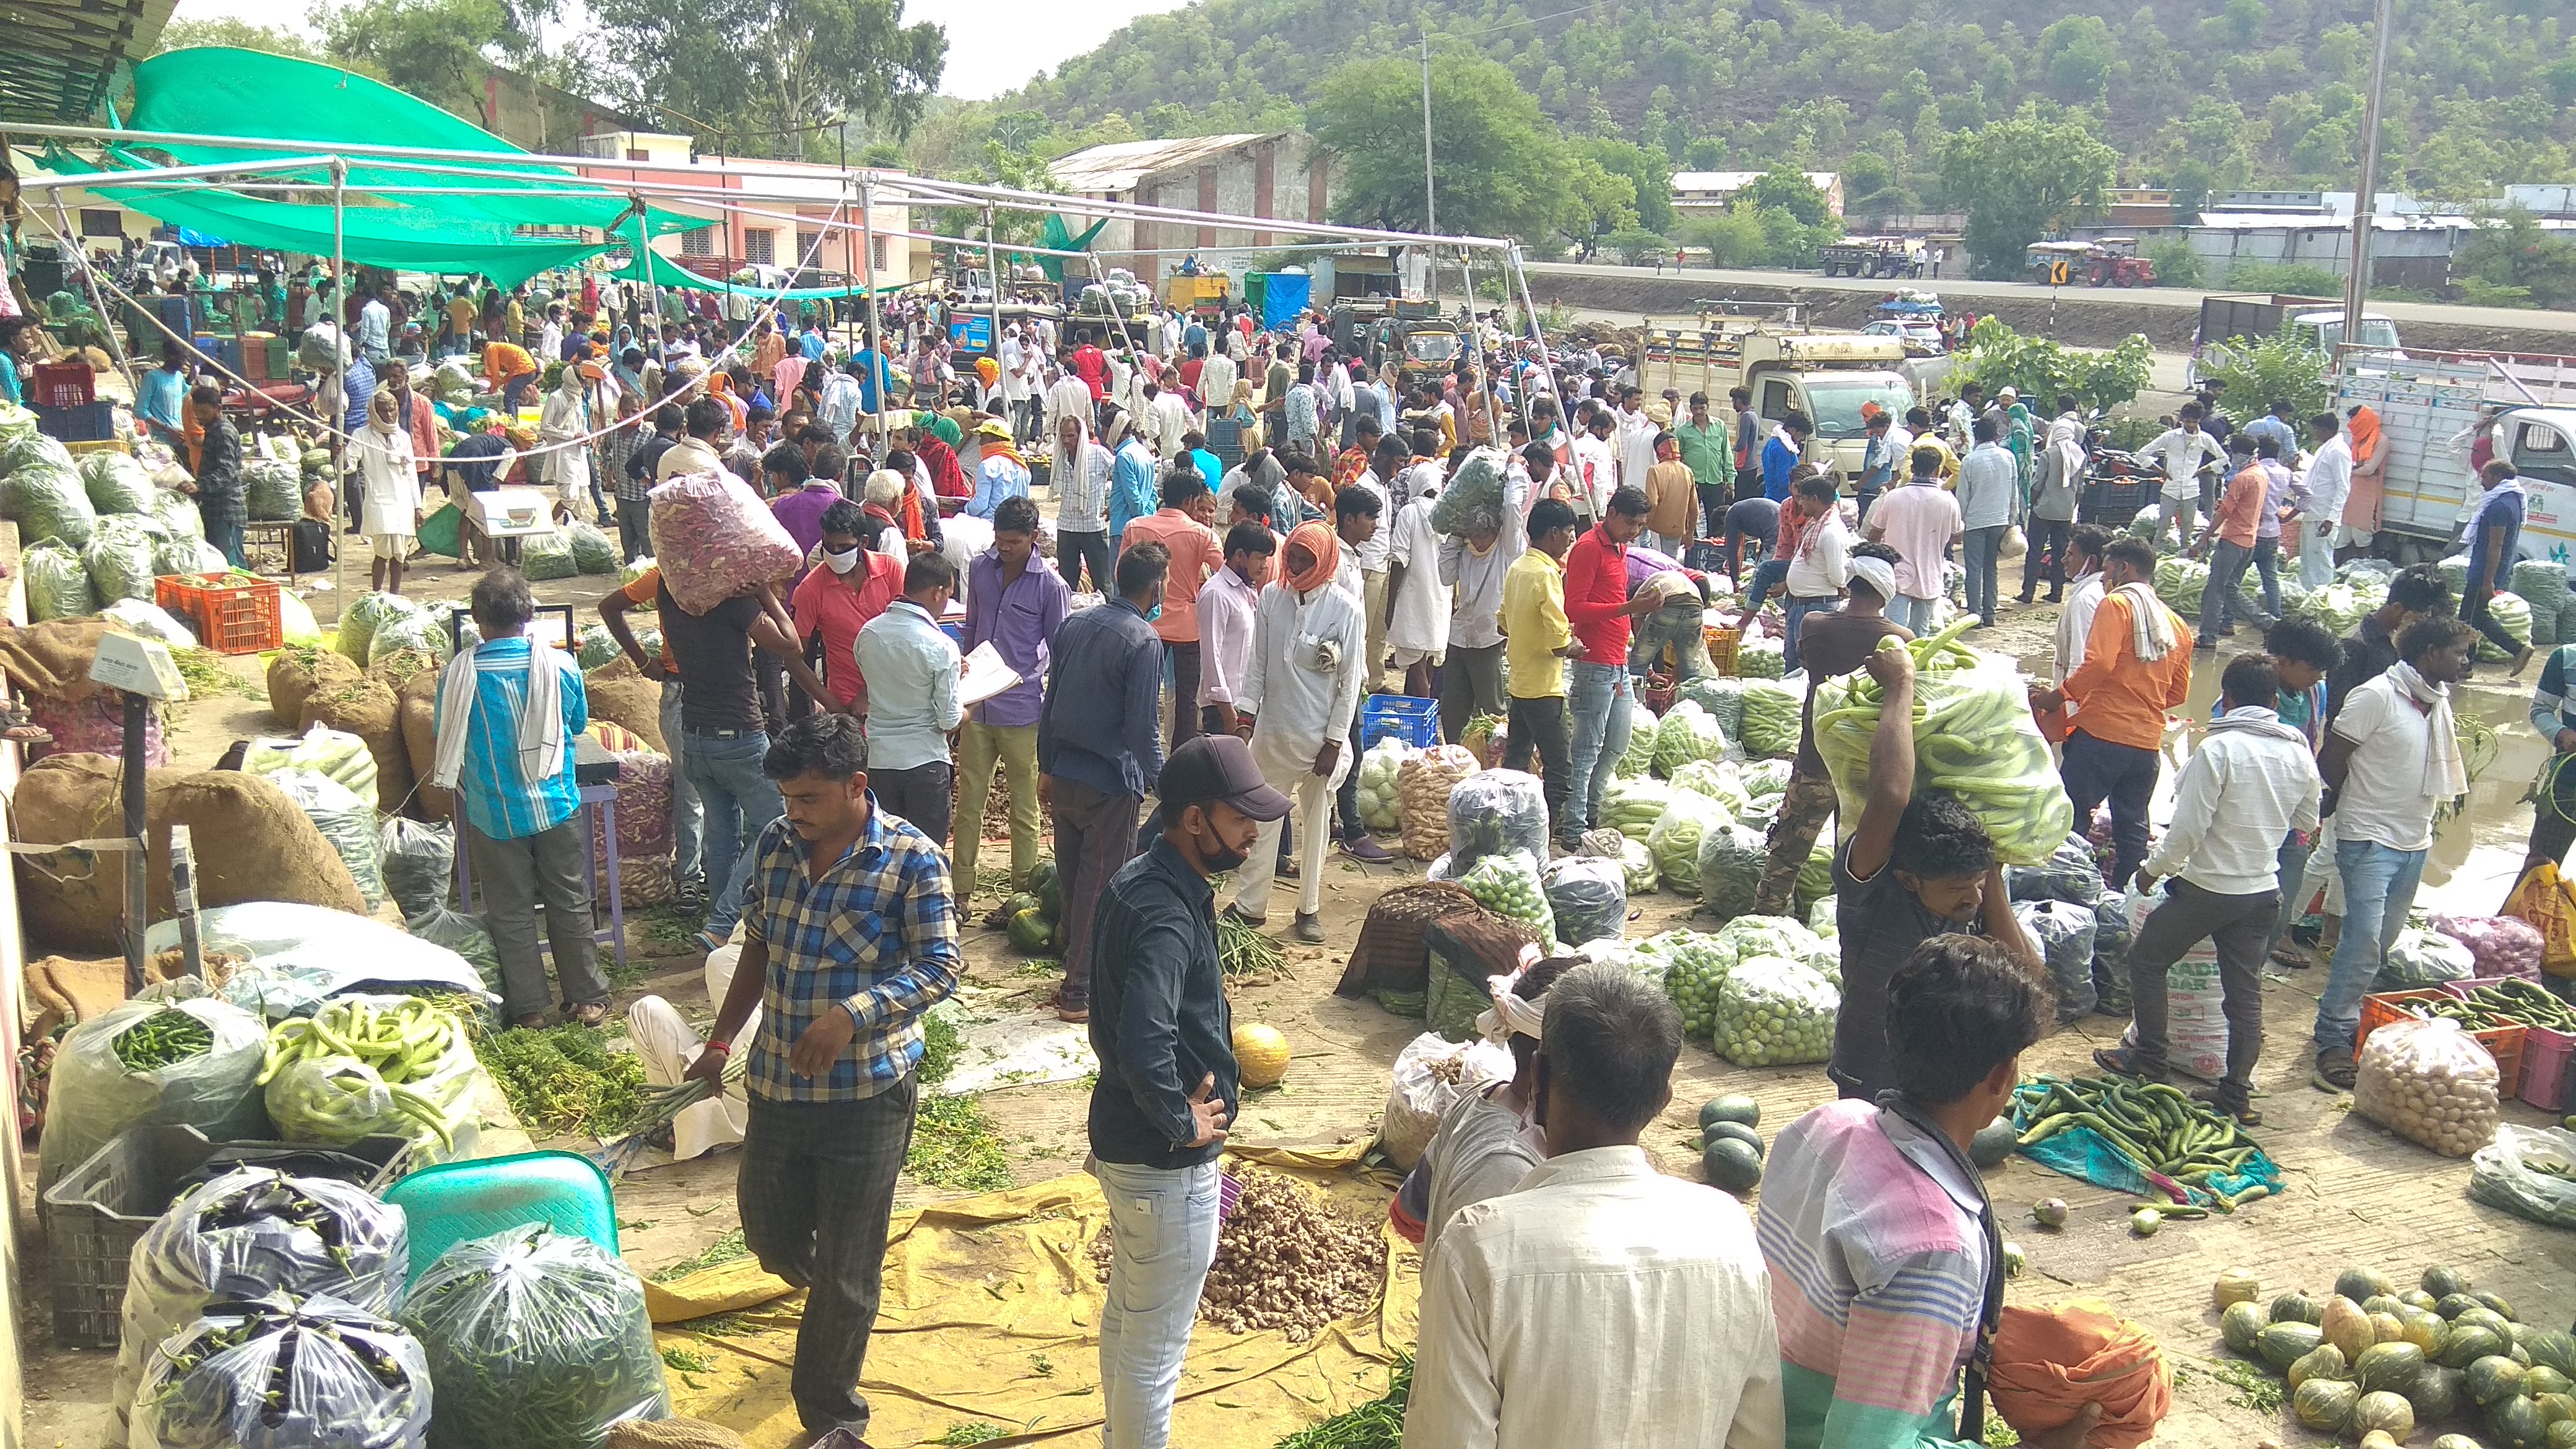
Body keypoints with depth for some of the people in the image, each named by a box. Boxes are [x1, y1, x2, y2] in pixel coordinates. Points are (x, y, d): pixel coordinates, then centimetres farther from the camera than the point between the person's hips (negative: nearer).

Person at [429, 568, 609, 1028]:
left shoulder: (459, 673, -12)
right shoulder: (561, 666, -10)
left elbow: (442, 736, 3)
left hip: (493, 815, -1)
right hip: (556, 808, 1)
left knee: (510, 912, 11)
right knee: (570, 904, 13)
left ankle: (528, 1006, 17)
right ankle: (588, 998, 20)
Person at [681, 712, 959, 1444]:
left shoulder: (913, 861, -15)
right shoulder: (775, 844, 1)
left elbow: (940, 968, -17)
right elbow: (758, 948, 13)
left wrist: (852, 1014, -30)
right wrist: (720, 1043, 13)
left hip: (869, 1093, -5)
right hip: (777, 1084, 5)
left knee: (846, 1272, 5)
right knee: (769, 1237, 19)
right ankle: (831, 1296, 53)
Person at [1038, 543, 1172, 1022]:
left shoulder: (1074, 624, 5)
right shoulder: (1144, 641, -16)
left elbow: (1050, 701, 11)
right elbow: (1143, 726, -17)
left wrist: (1047, 765, 19)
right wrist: (1158, 782, -7)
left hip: (1063, 775, 7)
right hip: (1111, 782, -7)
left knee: (1072, 878, 18)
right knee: (1100, 886, 3)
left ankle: (1076, 964, 31)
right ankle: (1080, 991, 9)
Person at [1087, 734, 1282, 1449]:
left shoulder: (1137, 881, 2)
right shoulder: (1167, 916, -28)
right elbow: (1144, 1047, -41)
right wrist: (1182, 1122, -24)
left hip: (1124, 1141, 10)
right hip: (1166, 1163, -10)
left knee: (1126, 1316, 26)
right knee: (1155, 1350, 6)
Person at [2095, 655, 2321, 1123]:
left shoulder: (2218, 749, -19)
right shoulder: (2299, 753, 0)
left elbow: (2188, 827, -19)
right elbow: (2306, 822, 14)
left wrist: (2153, 869, -4)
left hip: (2207, 886, -6)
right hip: (2263, 890, 6)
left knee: (2146, 958, 14)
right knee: (2245, 990, 11)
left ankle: (2150, 1061, 19)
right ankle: (2237, 1093, 13)